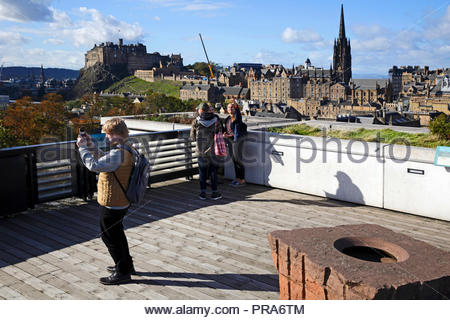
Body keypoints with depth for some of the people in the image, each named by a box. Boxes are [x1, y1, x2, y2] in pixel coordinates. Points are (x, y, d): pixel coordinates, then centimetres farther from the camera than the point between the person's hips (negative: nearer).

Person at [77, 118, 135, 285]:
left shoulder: (118, 153, -28)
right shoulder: (125, 149, 6)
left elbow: (94, 165, -27)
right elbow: (103, 158, 19)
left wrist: (83, 147, -16)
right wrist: (91, 145, 8)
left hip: (112, 204, -10)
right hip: (121, 202, 10)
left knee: (110, 236, 4)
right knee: (117, 233, 25)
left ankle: (123, 272, 16)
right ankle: (127, 264, 40)